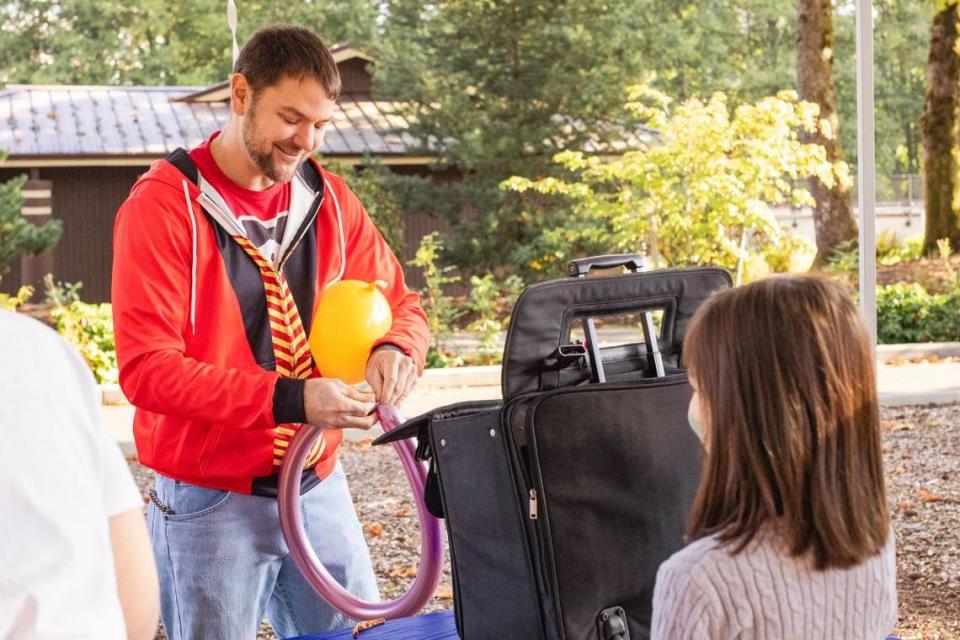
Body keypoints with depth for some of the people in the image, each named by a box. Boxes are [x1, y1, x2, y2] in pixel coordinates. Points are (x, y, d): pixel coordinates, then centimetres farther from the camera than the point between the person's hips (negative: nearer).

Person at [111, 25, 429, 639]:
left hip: (319, 488, 5)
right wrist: (287, 401, -28)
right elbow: (147, 368, -19)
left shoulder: (330, 199, 5)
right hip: (210, 505, -5)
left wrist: (396, 349, -13)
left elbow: (401, 303, 13)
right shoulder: (164, 206, -12)